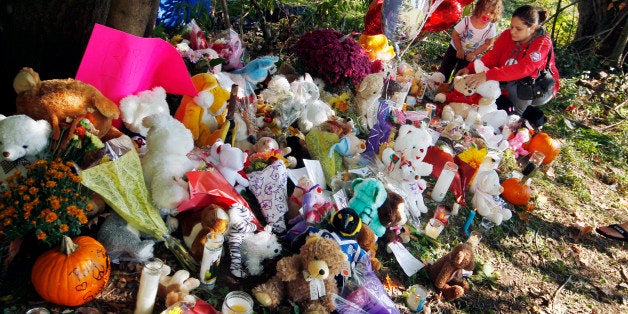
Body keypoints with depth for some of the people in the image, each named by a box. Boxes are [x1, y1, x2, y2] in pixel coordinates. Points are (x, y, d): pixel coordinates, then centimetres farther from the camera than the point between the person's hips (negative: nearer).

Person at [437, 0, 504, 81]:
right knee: (444, 70, 8)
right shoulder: (467, 21, -27)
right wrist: (460, 50, -17)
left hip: (470, 56, 1)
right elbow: (455, 35, -17)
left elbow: (488, 44, -9)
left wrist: (474, 54, -13)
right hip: (455, 49, -1)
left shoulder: (491, 28, -22)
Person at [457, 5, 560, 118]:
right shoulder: (508, 35, -9)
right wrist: (470, 68, -29)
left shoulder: (543, 44, -26)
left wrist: (488, 75, -49)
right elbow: (493, 56, -10)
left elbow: (523, 69, -40)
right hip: (513, 81, 6)